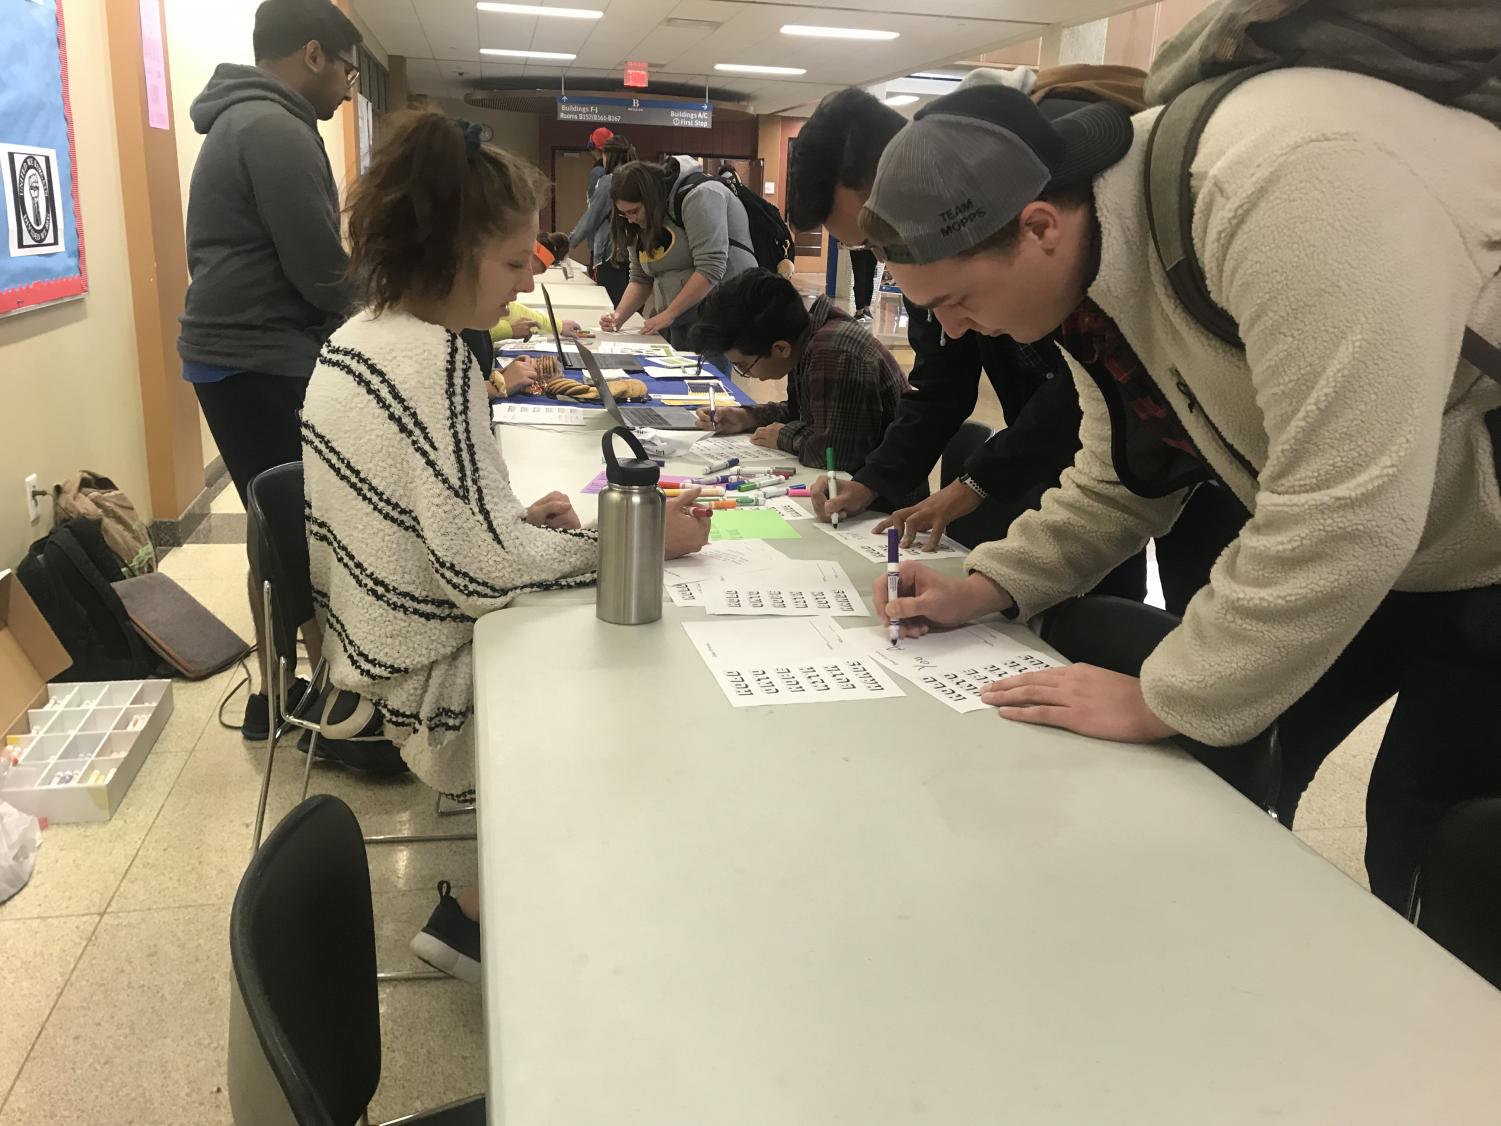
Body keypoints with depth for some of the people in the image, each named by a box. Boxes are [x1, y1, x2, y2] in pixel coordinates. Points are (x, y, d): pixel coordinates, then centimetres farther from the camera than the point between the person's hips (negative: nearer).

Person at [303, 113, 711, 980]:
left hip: (379, 645, 9)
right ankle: (481, 918, 14)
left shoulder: (360, 338, 5)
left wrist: (518, 516, 1)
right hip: (435, 690, -9)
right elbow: (484, 568, -28)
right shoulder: (435, 362, -24)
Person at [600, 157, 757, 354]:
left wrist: (668, 314, -17)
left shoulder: (698, 196, -14)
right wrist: (618, 317, -1)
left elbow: (710, 268, -21)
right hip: (676, 322, 7)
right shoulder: (643, 222, 12)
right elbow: (640, 279, 16)